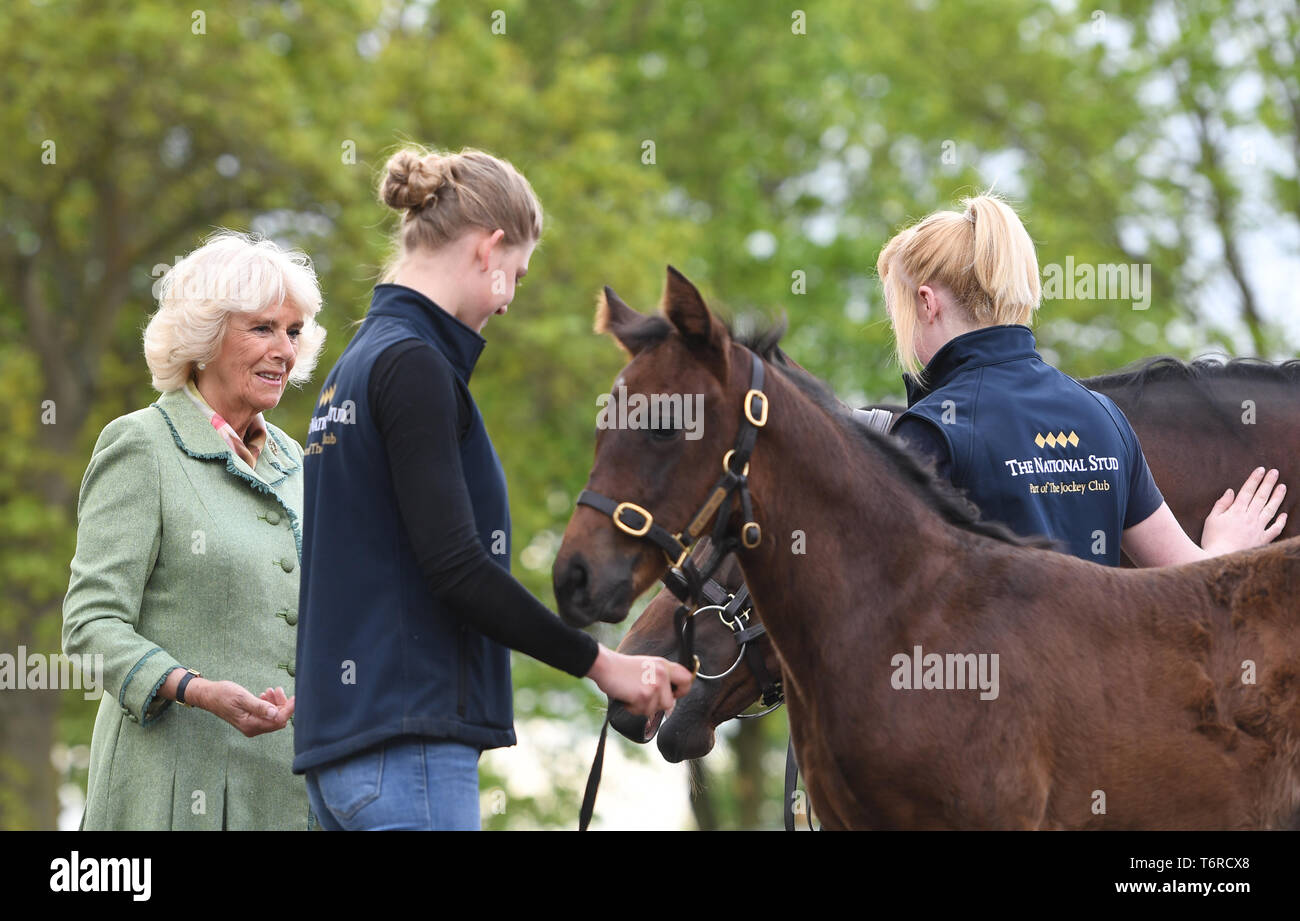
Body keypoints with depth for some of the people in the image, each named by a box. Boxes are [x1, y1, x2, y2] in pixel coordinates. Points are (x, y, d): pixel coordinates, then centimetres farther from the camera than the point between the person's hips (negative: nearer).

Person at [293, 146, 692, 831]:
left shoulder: (357, 364, 19)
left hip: (342, 727, 10)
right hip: (407, 731, -10)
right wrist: (599, 663, -12)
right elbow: (454, 564, -19)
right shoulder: (413, 366, -11)